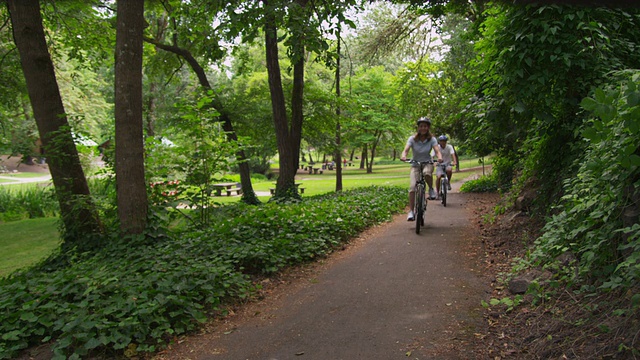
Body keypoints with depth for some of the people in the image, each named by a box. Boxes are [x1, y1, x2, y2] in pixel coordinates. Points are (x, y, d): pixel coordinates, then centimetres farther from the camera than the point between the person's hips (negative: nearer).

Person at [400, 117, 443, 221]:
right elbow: (406, 150, -21)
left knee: (427, 173, -38)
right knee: (412, 187, -19)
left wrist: (440, 157, -43)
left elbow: (437, 151, -20)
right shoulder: (412, 139, -9)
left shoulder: (432, 139, -8)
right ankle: (411, 212, -14)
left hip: (428, 163, 0)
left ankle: (431, 189, -7)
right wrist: (403, 156, -45)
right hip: (415, 165, 0)